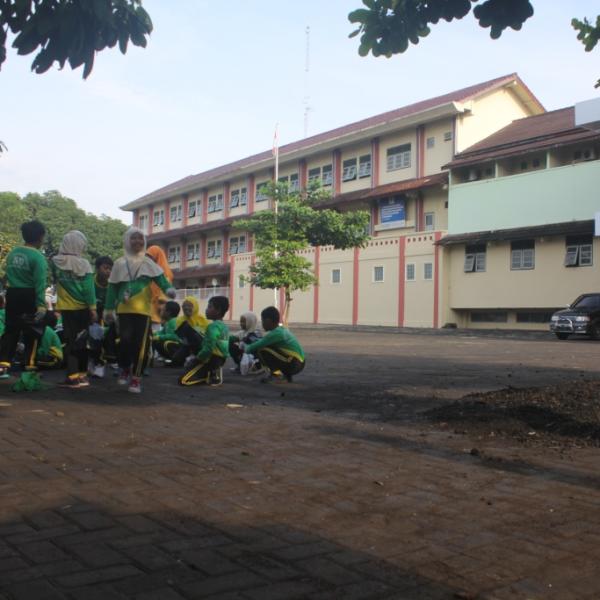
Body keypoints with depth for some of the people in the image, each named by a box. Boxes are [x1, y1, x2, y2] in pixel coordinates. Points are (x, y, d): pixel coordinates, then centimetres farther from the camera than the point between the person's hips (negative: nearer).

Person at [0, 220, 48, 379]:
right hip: (29, 296, -6)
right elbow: (40, 283, -20)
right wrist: (41, 304, -22)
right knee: (32, 333, 6)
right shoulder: (37, 257, -14)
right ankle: (29, 367, 9)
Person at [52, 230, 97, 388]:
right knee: (81, 342, 8)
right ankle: (82, 374, 13)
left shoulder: (55, 262, -3)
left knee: (70, 341, 4)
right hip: (82, 307, -2)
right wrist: (93, 307, -8)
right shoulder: (83, 264, -12)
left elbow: (56, 281, 11)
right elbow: (88, 288, -12)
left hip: (65, 307, 2)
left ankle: (73, 376, -3)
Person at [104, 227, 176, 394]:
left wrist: (168, 288, -29)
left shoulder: (148, 263, 7)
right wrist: (108, 309, 7)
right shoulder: (120, 263, 8)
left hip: (143, 310, 0)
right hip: (124, 310, 0)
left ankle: (135, 378, 8)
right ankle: (124, 369, 18)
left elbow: (159, 277, -8)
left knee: (141, 344, -3)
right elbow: (113, 288, 10)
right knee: (125, 341, -9)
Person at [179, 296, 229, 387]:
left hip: (211, 360, -9)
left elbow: (208, 348, -25)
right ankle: (214, 373, 10)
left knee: (183, 380, -12)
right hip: (220, 360, 9)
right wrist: (197, 357, 15)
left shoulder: (213, 326, -18)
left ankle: (211, 375, -9)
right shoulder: (224, 326, 10)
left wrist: (197, 358, -9)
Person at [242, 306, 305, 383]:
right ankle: (287, 374, 18)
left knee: (263, 350, -17)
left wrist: (246, 348, 6)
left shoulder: (276, 333, -16)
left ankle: (273, 374, 1)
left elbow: (259, 345, -13)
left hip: (294, 365, -9)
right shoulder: (282, 330, 11)